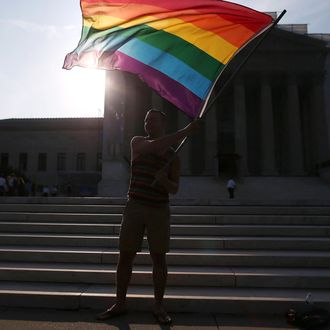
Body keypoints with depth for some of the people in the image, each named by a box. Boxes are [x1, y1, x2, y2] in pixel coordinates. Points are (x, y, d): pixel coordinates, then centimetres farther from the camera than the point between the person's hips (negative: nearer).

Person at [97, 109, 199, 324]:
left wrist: (165, 181, -19)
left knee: (159, 258, 3)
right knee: (125, 257, 4)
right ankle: (120, 304, 21)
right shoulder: (138, 142, 4)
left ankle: (158, 306, 20)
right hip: (134, 207, 0)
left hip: (159, 210, 0)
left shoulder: (173, 155, 6)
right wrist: (185, 132, -22)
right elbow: (153, 147, -20)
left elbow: (174, 189, 4)